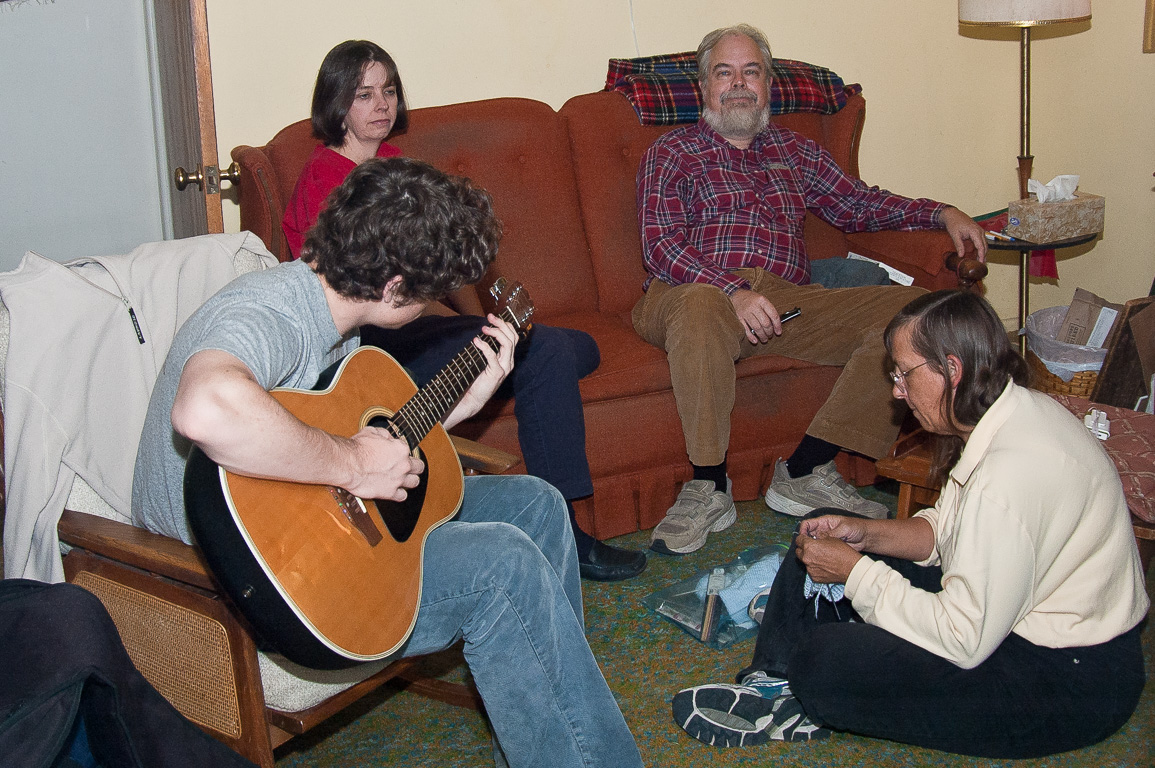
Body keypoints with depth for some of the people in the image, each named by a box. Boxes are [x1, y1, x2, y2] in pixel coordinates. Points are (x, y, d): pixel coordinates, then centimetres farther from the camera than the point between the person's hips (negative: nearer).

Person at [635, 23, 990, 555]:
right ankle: (708, 487, -28)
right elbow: (661, 245, -3)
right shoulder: (671, 154, 12)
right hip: (702, 293, -5)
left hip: (787, 301, 5)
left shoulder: (794, 151, 28)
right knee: (700, 305, -43)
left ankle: (804, 472, -17)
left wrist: (941, 214, 14)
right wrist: (734, 292, -20)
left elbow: (856, 204, 31)